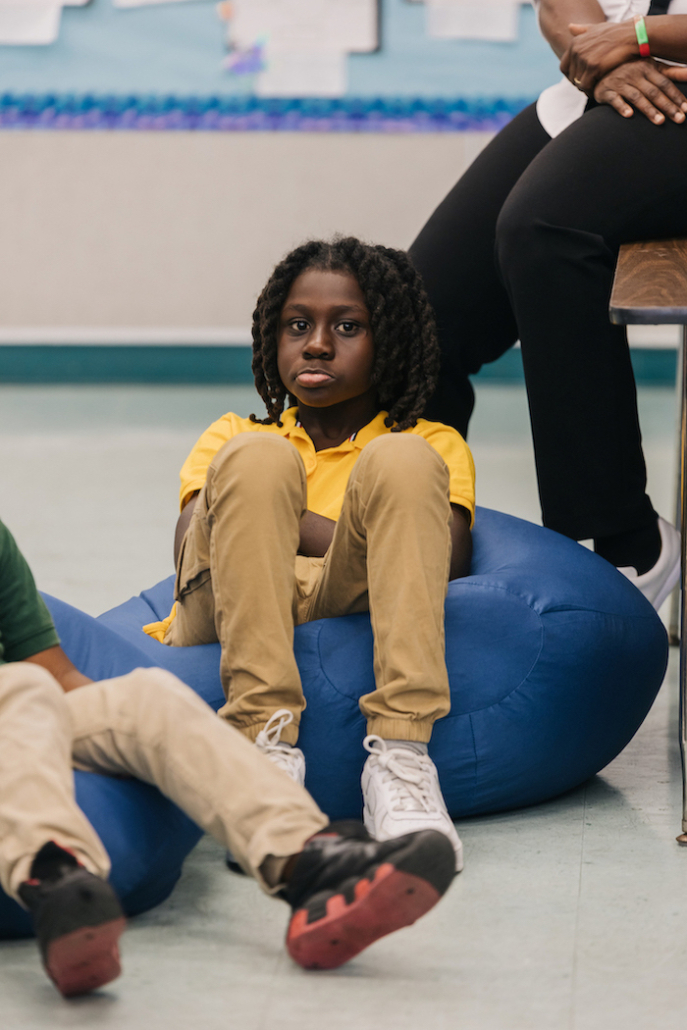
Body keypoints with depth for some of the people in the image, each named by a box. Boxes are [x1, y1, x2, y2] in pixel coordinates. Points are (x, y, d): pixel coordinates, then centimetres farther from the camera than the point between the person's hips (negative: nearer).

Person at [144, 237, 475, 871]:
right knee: (257, 459, -23)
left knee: (400, 461, -24)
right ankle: (266, 746, -39)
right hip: (224, 624, 1)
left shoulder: (432, 445, 24)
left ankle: (400, 758, -40)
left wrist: (290, 519, 0)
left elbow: (446, 563, 1)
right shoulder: (235, 437, 29)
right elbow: (192, 545, 8)